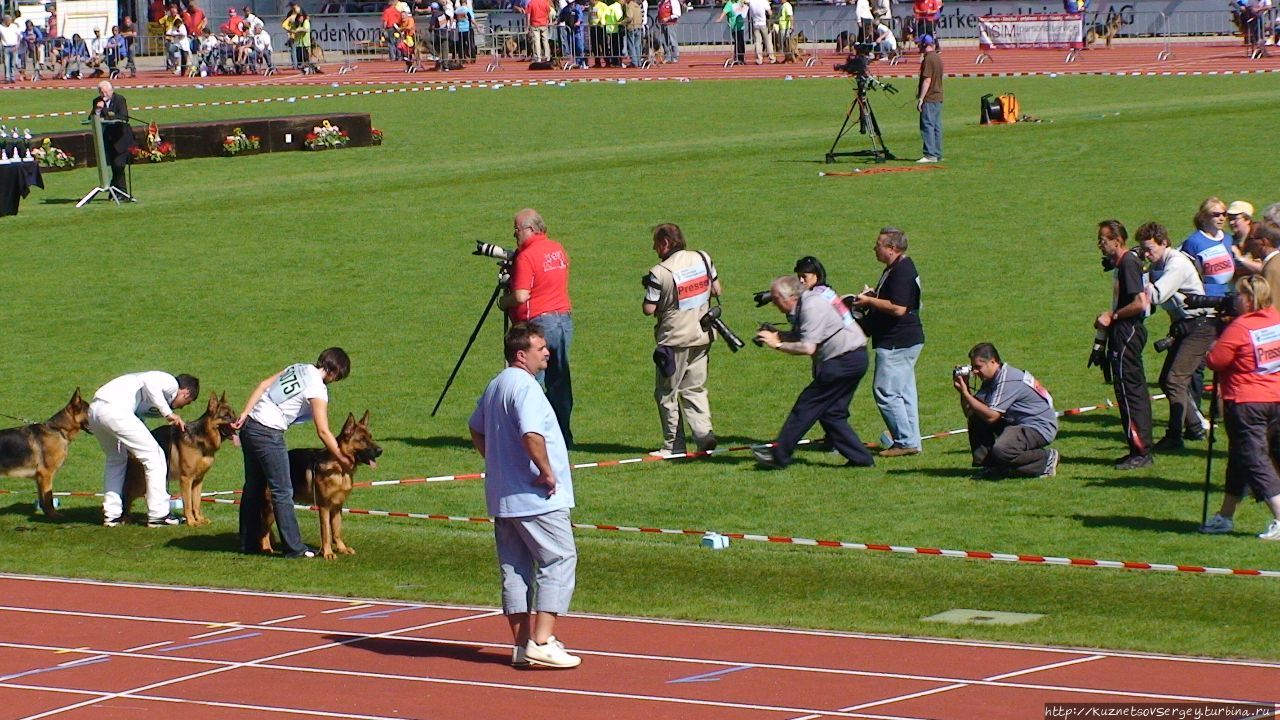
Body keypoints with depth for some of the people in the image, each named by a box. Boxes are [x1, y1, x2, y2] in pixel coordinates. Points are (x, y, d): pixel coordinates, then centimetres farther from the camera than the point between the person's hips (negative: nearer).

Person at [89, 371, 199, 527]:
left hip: (94, 409, 9)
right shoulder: (172, 383, 7)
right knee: (154, 457, 2)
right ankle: (158, 515, 4)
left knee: (116, 459, 28)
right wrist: (168, 413, -10)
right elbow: (149, 382, -14)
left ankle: (111, 514, 25)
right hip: (114, 410, -9)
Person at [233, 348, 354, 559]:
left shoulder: (299, 368, 11)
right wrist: (342, 459, -6)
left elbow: (263, 385, 8)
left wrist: (245, 413, 5)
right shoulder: (317, 389, -12)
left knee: (254, 487, 16)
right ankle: (294, 547, 0)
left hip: (250, 424, 9)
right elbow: (323, 431, -13)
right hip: (268, 433, -9)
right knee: (282, 492, -3)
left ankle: (249, 543, 23)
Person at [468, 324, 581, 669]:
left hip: (502, 497, 9)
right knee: (559, 561, -3)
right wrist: (547, 472, -18)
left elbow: (476, 431, 27)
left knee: (515, 568, 11)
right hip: (537, 498, -9)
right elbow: (532, 435, -31)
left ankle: (522, 643, 14)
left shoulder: (494, 386, 14)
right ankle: (542, 641, -9)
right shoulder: (525, 386, -17)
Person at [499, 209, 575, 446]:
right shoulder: (559, 250, 11)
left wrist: (503, 302, 0)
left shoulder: (527, 256, -15)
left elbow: (521, 296, -20)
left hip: (539, 322, -8)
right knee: (559, 380, 12)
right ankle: (563, 434, 14)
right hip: (565, 319, 8)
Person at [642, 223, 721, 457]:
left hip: (674, 339, -6)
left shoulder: (659, 273, -18)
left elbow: (648, 309, -14)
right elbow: (716, 290, 8)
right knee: (694, 389, 15)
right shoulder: (703, 258, -1)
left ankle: (674, 445, 9)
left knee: (667, 393, 7)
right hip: (702, 337, 6)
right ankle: (704, 433, -2)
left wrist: (649, 290, 5)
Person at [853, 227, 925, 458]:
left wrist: (869, 301, -16)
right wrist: (873, 296, 11)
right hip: (907, 341, 11)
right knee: (904, 393, 14)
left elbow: (898, 308, -28)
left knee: (886, 392, -8)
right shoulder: (901, 267, 15)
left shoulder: (901, 272, -19)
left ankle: (906, 441, -5)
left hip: (896, 344, -11)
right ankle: (911, 441, 18)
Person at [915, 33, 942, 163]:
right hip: (938, 97, 10)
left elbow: (927, 80, -19)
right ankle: (937, 155, 12)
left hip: (929, 99, -10)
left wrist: (921, 98, -19)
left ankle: (930, 155, -13)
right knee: (937, 127, 10)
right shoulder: (938, 58, 15)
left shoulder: (928, 59, -14)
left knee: (927, 126, -9)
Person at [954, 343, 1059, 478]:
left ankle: (1046, 459, -9)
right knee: (976, 420, 3)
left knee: (1001, 450, -32)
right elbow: (969, 412, 4)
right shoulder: (990, 380, 8)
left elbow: (991, 416, -25)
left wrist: (965, 393, -22)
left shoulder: (1007, 380, -22)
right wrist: (965, 389, -11)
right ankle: (991, 465, 5)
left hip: (1040, 428, -10)